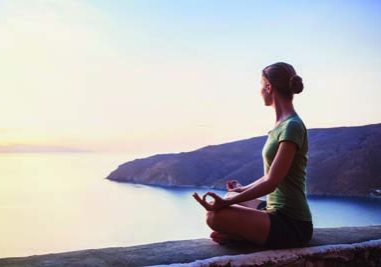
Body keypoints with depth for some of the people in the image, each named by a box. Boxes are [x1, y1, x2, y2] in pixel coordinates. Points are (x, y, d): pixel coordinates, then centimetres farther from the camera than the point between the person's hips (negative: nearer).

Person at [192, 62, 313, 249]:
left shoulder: (292, 126, -17)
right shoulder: (283, 124, 12)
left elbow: (271, 182, -22)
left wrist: (226, 203, -24)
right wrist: (243, 189, 33)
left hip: (292, 226, -10)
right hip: (278, 212, 10)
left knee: (215, 216, -25)